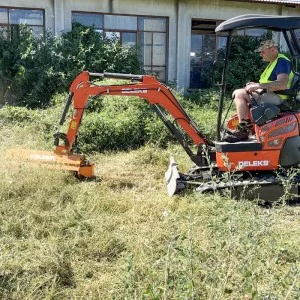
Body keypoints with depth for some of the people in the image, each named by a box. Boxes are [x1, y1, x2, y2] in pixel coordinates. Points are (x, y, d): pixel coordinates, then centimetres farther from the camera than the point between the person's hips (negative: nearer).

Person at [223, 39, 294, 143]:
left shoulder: (282, 62, -12)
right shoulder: (273, 62, 21)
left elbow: (282, 84, -27)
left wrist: (258, 86, -24)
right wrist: (255, 85, 8)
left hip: (277, 97, -11)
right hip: (269, 94, 11)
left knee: (239, 94, -21)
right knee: (237, 93, 8)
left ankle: (243, 130, -18)